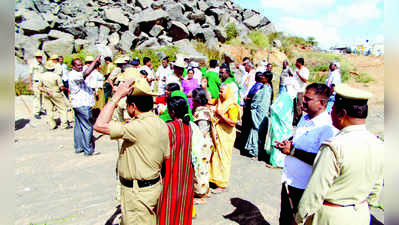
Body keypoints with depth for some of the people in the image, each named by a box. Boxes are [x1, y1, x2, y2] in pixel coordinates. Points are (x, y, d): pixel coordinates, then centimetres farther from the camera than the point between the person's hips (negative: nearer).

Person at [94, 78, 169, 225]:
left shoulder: (139, 127, -28)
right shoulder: (161, 124, 1)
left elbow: (99, 125, -30)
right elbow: (166, 156, 7)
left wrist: (117, 96, -24)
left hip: (138, 192, -9)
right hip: (155, 185, 9)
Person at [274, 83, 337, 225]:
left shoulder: (328, 127, -22)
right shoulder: (305, 118, 5)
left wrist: (293, 151, -24)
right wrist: (287, 142, -2)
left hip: (303, 188, -7)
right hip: (288, 180, 8)